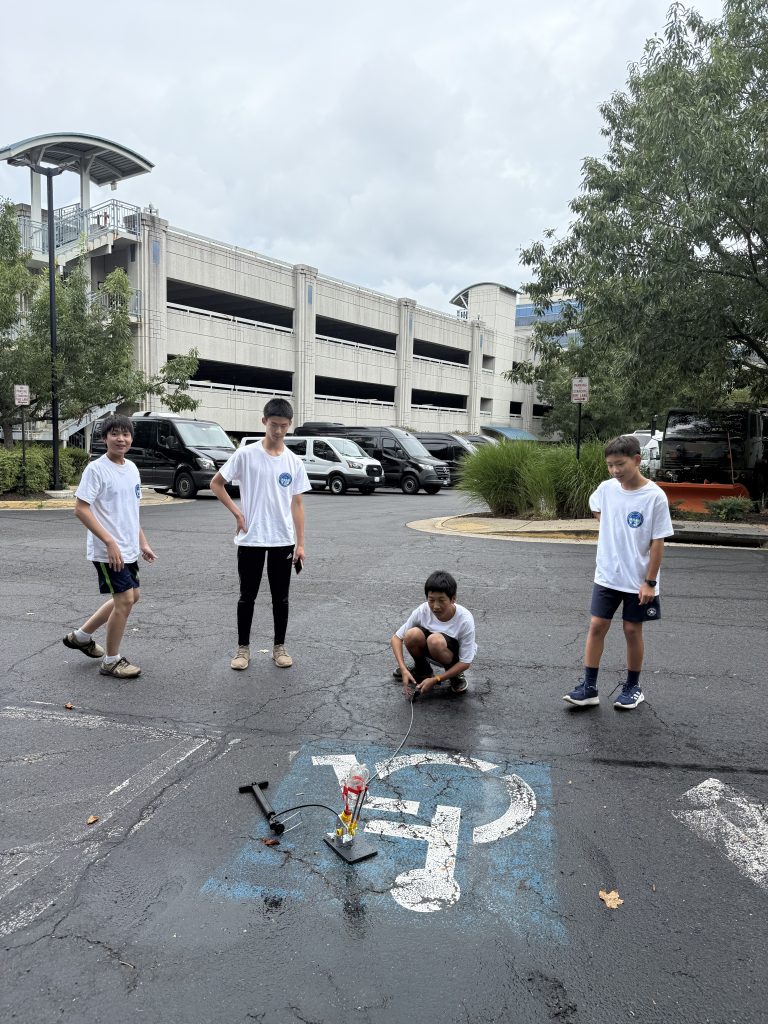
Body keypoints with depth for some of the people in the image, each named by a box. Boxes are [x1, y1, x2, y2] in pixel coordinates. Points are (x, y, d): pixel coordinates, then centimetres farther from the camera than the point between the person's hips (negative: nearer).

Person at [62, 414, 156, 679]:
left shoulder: (132, 468, 9)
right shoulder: (96, 469, -14)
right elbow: (81, 509, -18)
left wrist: (142, 542, 14)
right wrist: (110, 542, -23)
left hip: (128, 550, 9)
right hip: (107, 551, -8)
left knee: (131, 596, 17)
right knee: (125, 600, -7)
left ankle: (81, 635, 33)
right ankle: (111, 661, 11)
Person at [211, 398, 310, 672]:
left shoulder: (294, 462, 3)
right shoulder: (246, 454, -6)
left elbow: (297, 504, 6)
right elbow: (216, 484, 2)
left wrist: (300, 543, 2)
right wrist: (237, 513, -6)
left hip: (283, 541, 2)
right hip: (250, 540, -2)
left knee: (281, 598, 10)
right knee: (247, 596, 7)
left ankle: (279, 647, 24)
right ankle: (243, 648, 22)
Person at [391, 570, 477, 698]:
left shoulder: (465, 620, -30)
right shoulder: (422, 611, -22)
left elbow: (465, 662, -23)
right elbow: (396, 638, -14)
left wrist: (435, 680, -29)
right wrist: (404, 669, -28)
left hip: (457, 655, -3)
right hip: (431, 651, 3)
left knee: (435, 640, -37)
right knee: (412, 635, -30)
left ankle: (456, 676, -7)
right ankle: (423, 671, 1)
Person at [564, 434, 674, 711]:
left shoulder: (655, 496, -16)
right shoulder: (606, 489, -4)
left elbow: (658, 541, -13)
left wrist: (650, 581, -12)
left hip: (638, 580, -3)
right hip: (607, 576, 4)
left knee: (632, 629, 7)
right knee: (597, 625, 2)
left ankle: (633, 687, 25)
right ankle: (589, 687, 10)